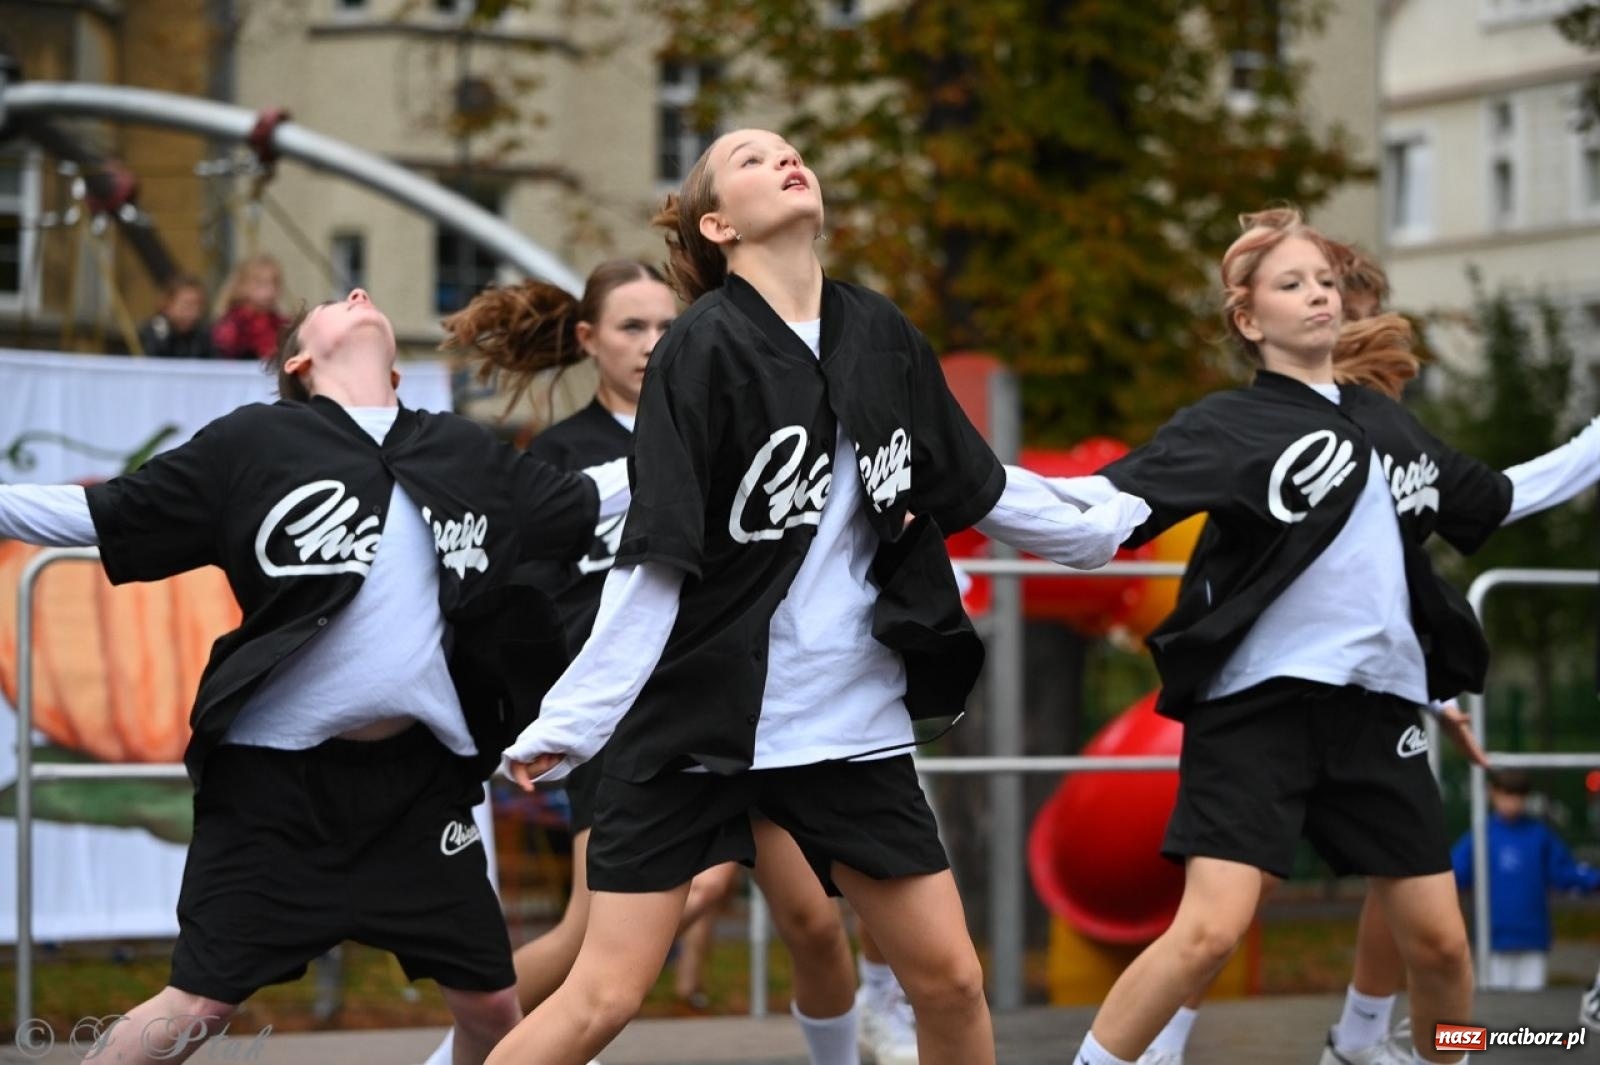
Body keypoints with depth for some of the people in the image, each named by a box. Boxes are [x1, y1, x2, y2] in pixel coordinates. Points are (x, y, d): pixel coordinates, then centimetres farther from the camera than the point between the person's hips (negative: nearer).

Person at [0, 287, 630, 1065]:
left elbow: (585, 503, 26)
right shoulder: (253, 444, 1)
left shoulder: (467, 457, 12)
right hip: (275, 777, -3)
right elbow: (104, 516, 3)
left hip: (419, 777, 4)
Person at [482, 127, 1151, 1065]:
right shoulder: (705, 350, -12)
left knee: (951, 979, 5)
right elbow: (656, 563, -14)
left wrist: (1113, 524, 28)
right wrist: (570, 724, -19)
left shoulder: (883, 338, 4)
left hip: (853, 721, 5)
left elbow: (980, 489, 19)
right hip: (693, 721, -5)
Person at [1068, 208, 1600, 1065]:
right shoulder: (1227, 426, -5)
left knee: (1438, 941, 6)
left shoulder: (1390, 426, 14)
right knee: (1209, 932, -19)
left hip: (1376, 707, 6)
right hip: (1259, 705, -6)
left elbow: (1495, 502, 30)